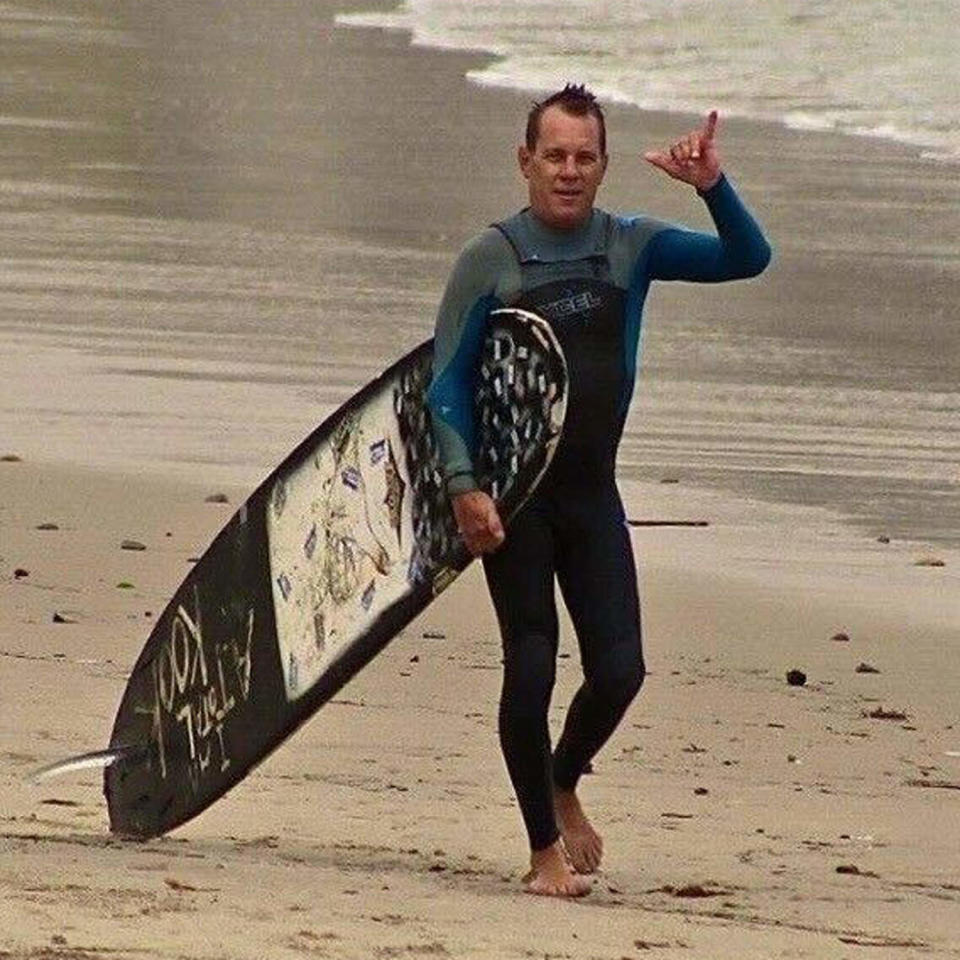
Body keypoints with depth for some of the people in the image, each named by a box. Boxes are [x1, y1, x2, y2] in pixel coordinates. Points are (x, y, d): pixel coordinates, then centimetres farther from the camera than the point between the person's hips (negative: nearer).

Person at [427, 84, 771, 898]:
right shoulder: (490, 261, -6)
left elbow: (747, 259, -2)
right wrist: (464, 487, -17)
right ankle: (545, 849, 7)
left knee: (619, 668, -4)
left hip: (591, 490, 3)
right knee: (532, 665, -6)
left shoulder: (632, 248, 3)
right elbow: (448, 384, -5)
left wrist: (714, 188, -19)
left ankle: (564, 785, 27)